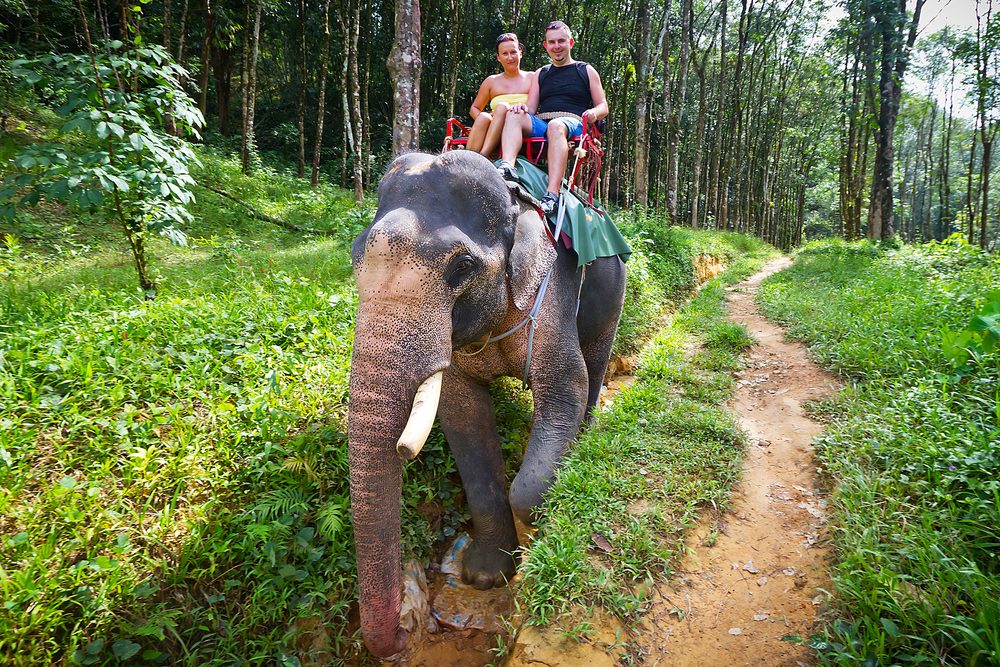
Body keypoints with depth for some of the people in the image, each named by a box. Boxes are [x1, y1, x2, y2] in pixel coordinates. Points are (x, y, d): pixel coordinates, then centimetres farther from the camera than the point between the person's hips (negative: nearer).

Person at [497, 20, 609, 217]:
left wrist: (594, 112, -9)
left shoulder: (586, 71, 20)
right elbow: (531, 108, 18)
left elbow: (603, 106, 16)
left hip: (572, 124, -3)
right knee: (514, 114, -25)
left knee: (556, 125, -39)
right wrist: (523, 107, -7)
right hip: (540, 125, 3)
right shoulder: (540, 74, 28)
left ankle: (552, 194, -53)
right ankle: (507, 167, -50)